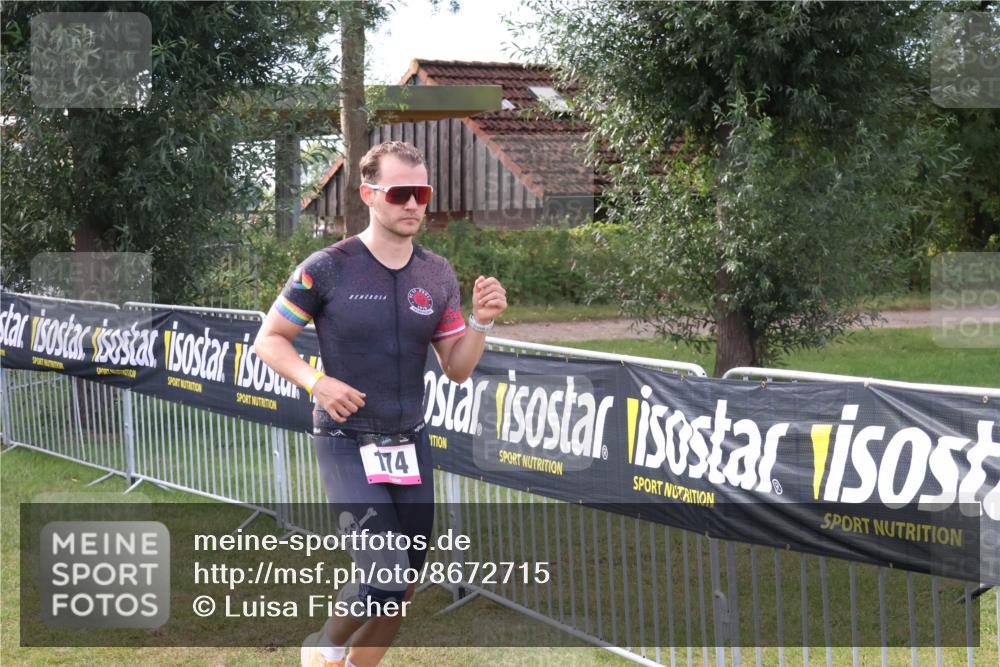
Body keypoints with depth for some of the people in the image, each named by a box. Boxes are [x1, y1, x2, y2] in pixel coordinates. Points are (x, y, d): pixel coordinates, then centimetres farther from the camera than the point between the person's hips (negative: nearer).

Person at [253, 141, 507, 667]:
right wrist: (316, 382, -19)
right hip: (346, 444, -5)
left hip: (410, 445, 5)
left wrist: (481, 322, -11)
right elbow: (269, 340, -2)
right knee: (383, 579, -17)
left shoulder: (438, 275, 3)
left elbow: (456, 369, 8)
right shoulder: (328, 268, -10)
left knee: (404, 588, 10)